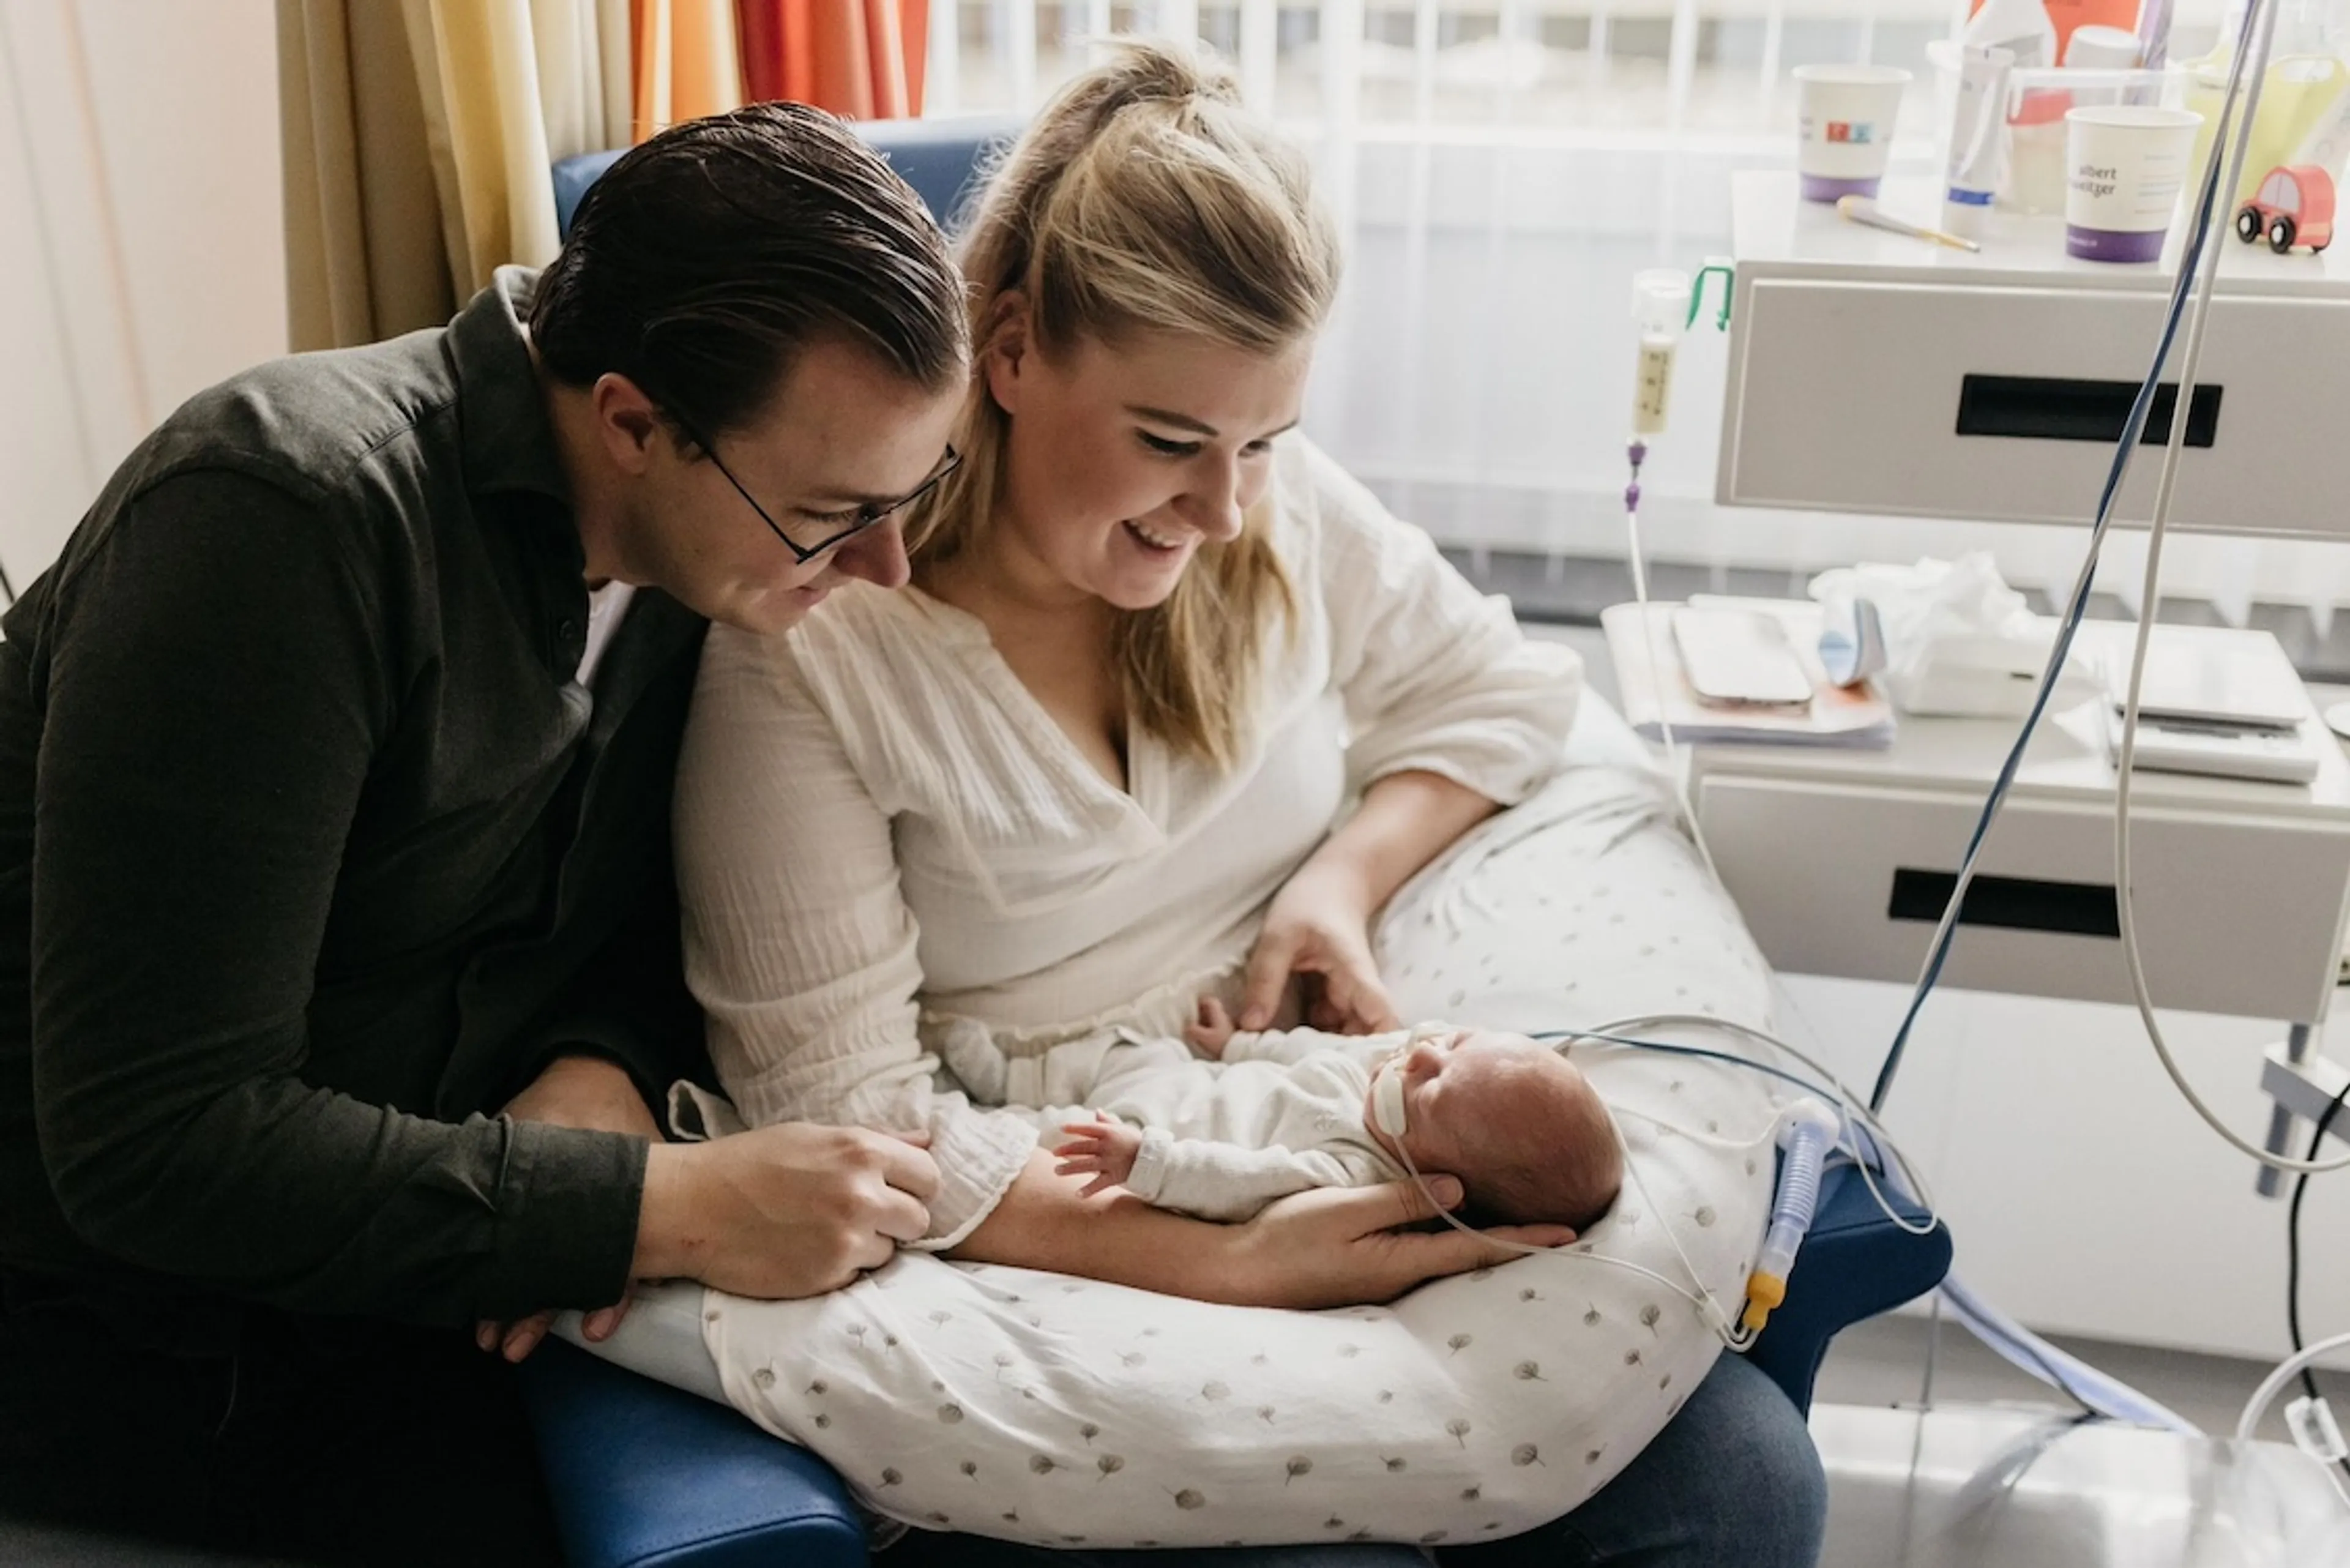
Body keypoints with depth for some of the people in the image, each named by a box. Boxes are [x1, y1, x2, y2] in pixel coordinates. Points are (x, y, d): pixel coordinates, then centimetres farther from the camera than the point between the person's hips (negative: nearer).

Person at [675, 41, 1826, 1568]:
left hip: (1335, 1177, 5)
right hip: (1055, 1258, -4)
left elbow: (1506, 688, 15)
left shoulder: (1278, 511, 1)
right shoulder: (804, 648, -14)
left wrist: (1349, 873, -5)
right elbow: (851, 1124, -14)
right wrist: (1225, 1265, -22)